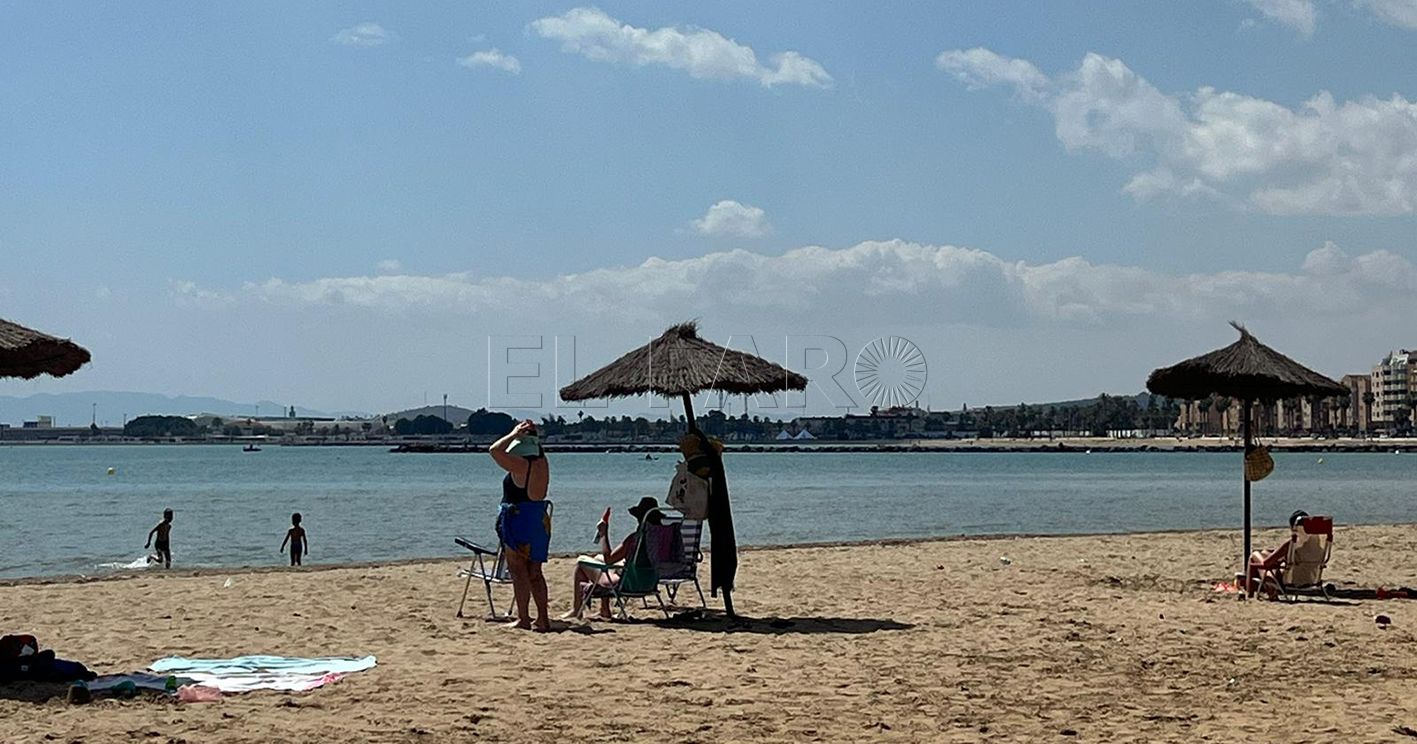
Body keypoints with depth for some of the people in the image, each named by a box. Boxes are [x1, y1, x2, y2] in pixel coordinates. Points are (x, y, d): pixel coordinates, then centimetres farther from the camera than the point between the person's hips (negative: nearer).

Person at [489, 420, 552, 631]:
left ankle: (523, 619, -2)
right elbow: (538, 450, 28)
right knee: (535, 572, 12)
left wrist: (514, 434, -7)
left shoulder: (520, 466, -15)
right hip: (540, 520, 7)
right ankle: (543, 618, 11)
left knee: (518, 571, -1)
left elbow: (494, 450, -14)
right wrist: (531, 435, 15)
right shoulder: (542, 464, 5)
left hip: (518, 520, -7)